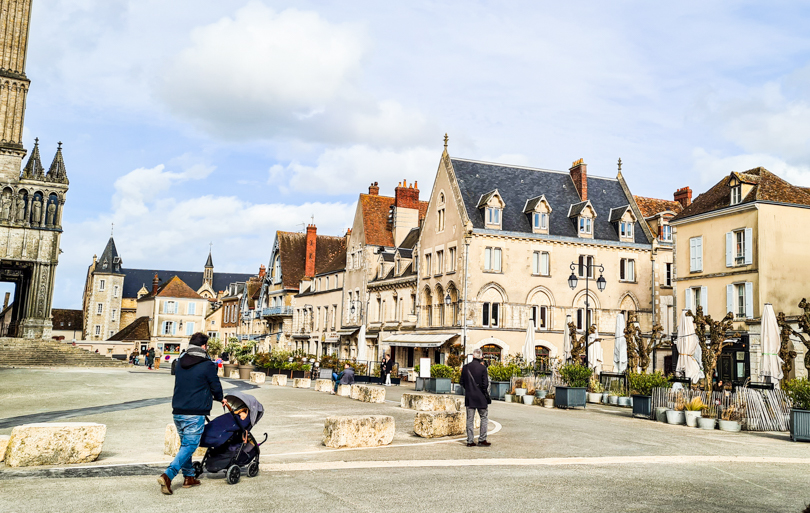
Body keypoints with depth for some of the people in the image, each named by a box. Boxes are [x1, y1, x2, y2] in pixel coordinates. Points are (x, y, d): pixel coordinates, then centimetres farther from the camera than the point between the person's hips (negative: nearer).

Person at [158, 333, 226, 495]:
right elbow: (215, 386, -2)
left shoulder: (180, 363, 11)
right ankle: (167, 475, -16)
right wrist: (220, 399, 22)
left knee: (185, 444, 19)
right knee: (189, 446, -3)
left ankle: (189, 477, 26)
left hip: (177, 412, 7)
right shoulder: (207, 365, -10)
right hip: (195, 413, -7)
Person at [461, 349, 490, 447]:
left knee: (470, 419, 7)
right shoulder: (482, 368, -11)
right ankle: (482, 440, 8)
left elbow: (462, 382, 3)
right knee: (483, 418, 10)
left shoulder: (465, 367, -1)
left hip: (469, 397, 3)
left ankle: (470, 441, 8)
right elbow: (485, 384, -12)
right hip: (480, 397, -3)